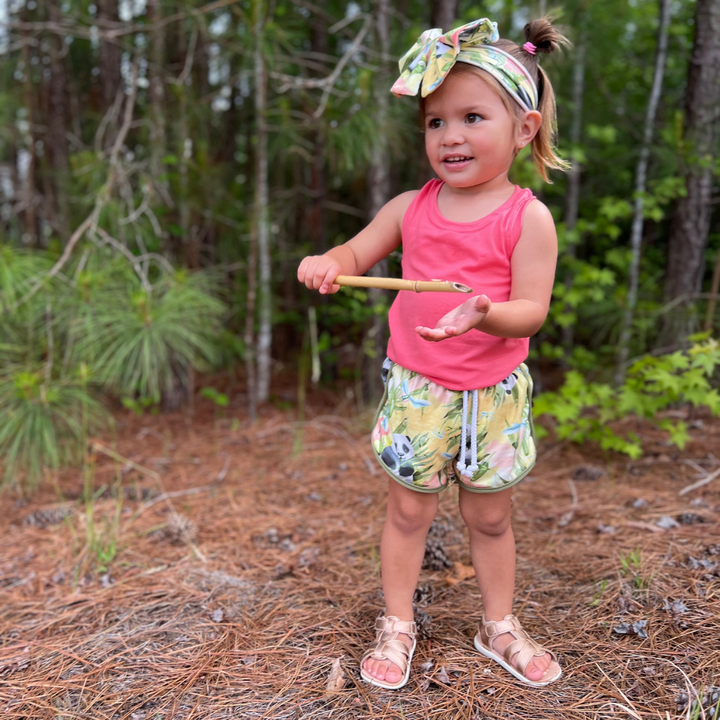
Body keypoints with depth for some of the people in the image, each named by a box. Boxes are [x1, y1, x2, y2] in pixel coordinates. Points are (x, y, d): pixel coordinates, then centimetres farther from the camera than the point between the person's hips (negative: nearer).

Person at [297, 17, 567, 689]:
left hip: (492, 394, -2)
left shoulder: (528, 217, -11)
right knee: (408, 510, 13)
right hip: (415, 388, 2)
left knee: (490, 517, 15)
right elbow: (358, 251, 9)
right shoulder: (411, 207, -1)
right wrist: (329, 263, -14)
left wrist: (486, 315, -37)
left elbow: (531, 309, -16)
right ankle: (396, 626, 32)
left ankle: (499, 625, 37)